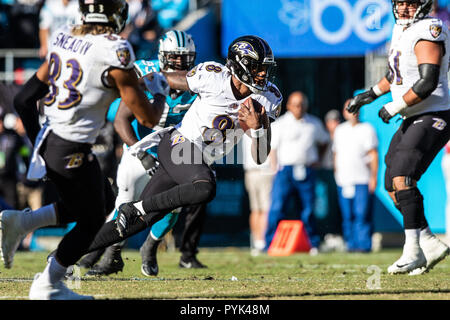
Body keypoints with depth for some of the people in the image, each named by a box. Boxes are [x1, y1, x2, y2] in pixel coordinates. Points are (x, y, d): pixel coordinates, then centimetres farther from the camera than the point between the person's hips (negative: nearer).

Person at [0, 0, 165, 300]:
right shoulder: (115, 53, -17)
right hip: (73, 152, -7)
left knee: (104, 201, 24)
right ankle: (47, 286, 20)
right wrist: (159, 91, 11)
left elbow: (24, 100, 9)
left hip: (48, 141, 7)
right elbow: (149, 118, -10)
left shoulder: (64, 38, 3)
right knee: (91, 221, 14)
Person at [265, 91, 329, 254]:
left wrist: (317, 159, 17)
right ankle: (270, 245, -7)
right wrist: (276, 168, -9)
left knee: (308, 210, 3)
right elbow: (273, 149, 1)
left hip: (307, 171, 2)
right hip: (285, 169, -2)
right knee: (277, 208, -10)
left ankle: (313, 244, 12)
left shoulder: (314, 123, 13)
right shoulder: (280, 124, 4)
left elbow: (324, 141, 30)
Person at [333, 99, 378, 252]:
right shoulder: (339, 130, 16)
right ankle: (351, 244, 9)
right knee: (347, 216, 5)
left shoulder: (367, 129, 2)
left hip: (362, 180, -5)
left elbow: (373, 155, -1)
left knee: (362, 215, -10)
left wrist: (374, 177, -8)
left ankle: (364, 244, -8)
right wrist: (336, 173, 15)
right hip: (343, 181, 5)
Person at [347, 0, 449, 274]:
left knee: (402, 178, -22)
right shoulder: (402, 31, 13)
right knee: (393, 187, 8)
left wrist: (394, 108, -17)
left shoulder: (426, 33, -17)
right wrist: (372, 94, 27)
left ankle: (413, 251, -21)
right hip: (412, 121, 10)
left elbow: (428, 82, -25)